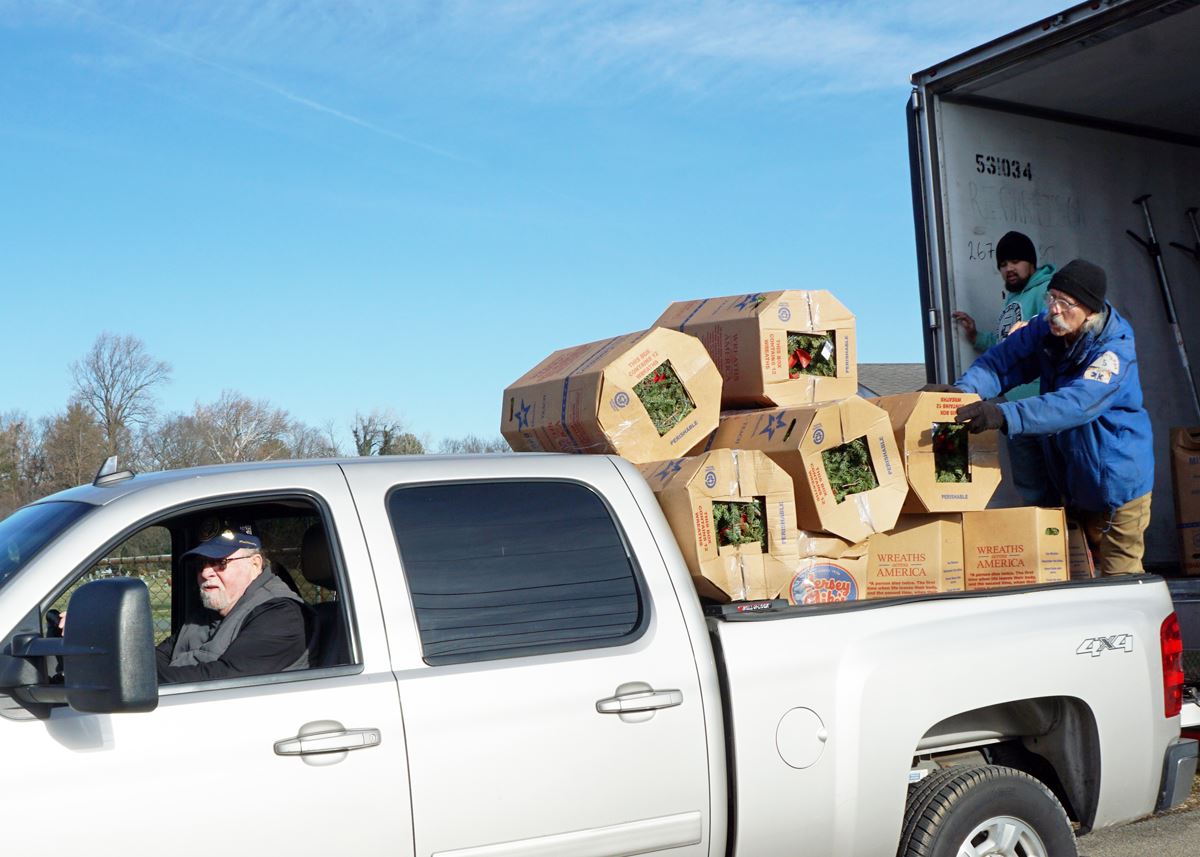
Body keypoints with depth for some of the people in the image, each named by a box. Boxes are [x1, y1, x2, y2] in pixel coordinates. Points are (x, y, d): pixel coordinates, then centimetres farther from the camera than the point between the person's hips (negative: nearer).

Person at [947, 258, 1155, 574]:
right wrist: (964, 389, -34)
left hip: (1117, 485, -7)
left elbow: (1075, 405, -41)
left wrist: (1003, 415, -53)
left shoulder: (1115, 350, -25)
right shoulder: (1046, 330, -4)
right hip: (1070, 487, 7)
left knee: (1118, 575, 2)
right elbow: (1002, 360, -12)